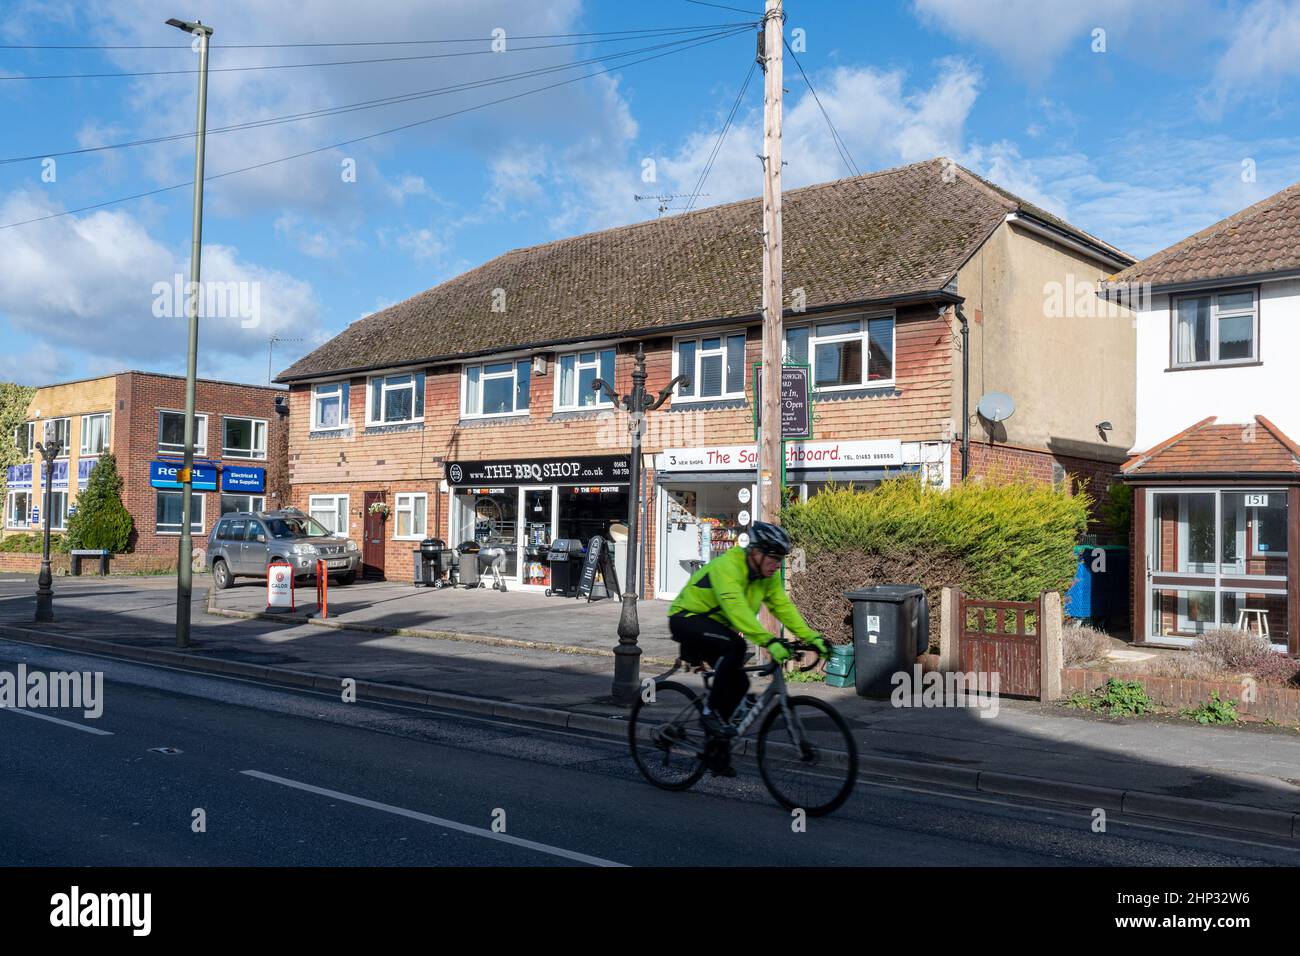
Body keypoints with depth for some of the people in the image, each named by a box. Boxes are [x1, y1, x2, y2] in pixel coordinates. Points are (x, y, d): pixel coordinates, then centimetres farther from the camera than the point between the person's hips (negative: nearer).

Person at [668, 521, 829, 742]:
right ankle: (712, 712, -19)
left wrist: (812, 637, -22)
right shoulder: (727, 566, -30)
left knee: (739, 682, 1)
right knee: (735, 645, -32)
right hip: (687, 618, -9)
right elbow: (736, 609, -42)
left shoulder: (767, 576, -3)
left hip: (714, 625, 9)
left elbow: (784, 607, -9)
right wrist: (769, 641, -50)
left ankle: (713, 736, 19)